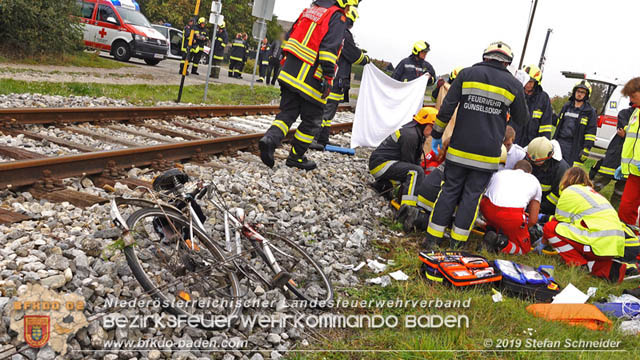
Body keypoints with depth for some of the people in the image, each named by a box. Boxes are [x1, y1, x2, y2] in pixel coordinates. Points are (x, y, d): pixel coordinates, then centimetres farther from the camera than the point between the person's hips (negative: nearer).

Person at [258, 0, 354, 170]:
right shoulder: (338, 17, -7)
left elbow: (290, 36, 19)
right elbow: (329, 47, -19)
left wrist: (286, 61, 26)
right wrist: (328, 78, -19)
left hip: (289, 73, 7)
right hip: (311, 79, -7)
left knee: (287, 112, 12)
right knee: (312, 120, 8)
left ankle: (270, 138, -13)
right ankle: (295, 157, 15)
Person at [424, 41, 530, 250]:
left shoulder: (467, 74, 2)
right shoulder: (513, 85, 3)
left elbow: (447, 108, -2)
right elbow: (522, 119, 14)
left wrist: (437, 134, 8)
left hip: (459, 149, 1)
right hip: (487, 154, 0)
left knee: (449, 191, 8)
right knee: (472, 195, 6)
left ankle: (432, 239, 9)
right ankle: (457, 243, 9)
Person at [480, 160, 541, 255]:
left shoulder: (498, 173, 34)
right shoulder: (534, 181, 30)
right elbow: (533, 220, 24)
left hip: (487, 209, 2)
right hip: (513, 216, -2)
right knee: (524, 248, 22)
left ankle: (491, 231, 14)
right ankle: (502, 243, -7)